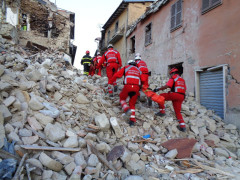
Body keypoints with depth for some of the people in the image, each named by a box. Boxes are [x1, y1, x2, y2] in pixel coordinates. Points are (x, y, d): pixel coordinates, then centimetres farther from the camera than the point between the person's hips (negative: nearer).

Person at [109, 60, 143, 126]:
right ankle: (132, 119, 8)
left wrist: (110, 82, 20)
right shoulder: (138, 70, 29)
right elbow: (143, 80, 21)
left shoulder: (126, 68, 20)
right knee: (132, 104, 17)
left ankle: (127, 109, -6)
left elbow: (116, 75, 13)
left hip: (128, 86, -3)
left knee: (122, 98, 21)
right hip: (136, 87, 3)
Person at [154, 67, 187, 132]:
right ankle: (182, 125, 4)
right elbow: (185, 89, 24)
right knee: (178, 111, 13)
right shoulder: (182, 79, 25)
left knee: (160, 96, 6)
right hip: (181, 97, 7)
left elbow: (166, 86, -9)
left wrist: (157, 89, -3)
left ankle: (162, 111, -2)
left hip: (174, 94, -7)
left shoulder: (173, 78, 3)